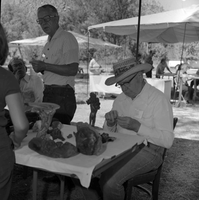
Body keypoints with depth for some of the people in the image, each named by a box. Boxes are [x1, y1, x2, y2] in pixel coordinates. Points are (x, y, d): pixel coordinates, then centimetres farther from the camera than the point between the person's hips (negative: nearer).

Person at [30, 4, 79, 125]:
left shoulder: (67, 38, -9)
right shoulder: (49, 43, 19)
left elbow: (72, 70, -19)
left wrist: (45, 66, -18)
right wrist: (40, 67, 4)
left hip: (62, 95, -8)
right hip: (48, 94, 8)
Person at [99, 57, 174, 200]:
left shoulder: (158, 99, -11)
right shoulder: (120, 99, 8)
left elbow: (167, 140, -15)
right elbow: (109, 133, 13)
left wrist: (137, 126, -24)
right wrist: (110, 123, -10)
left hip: (147, 151, -6)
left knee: (110, 181, -26)